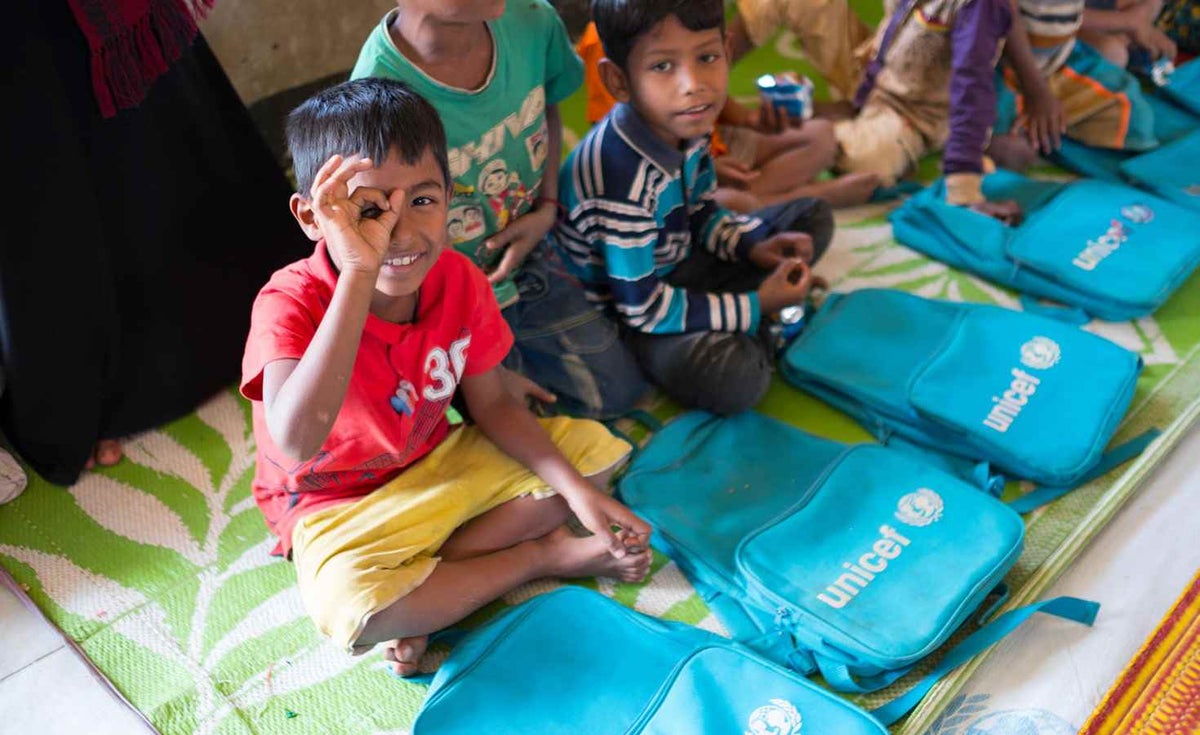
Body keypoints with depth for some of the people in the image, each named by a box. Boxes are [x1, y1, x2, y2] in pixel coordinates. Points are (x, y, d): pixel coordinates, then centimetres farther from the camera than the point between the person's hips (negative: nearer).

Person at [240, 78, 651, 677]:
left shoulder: (459, 280, -13)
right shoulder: (289, 305, -29)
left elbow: (491, 405, 0)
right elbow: (296, 440, -49)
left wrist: (576, 490, -12)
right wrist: (359, 273, -51)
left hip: (438, 463, 6)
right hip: (336, 505, -5)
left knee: (598, 447, -1)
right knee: (347, 610, -37)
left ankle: (419, 594, -11)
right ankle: (543, 555, -11)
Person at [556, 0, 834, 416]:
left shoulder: (683, 125, -10)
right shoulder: (622, 179, -34)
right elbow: (642, 307, -28)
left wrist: (751, 246, -9)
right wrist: (754, 307, -21)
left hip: (676, 265, 9)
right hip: (622, 311, -8)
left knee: (814, 217, 14)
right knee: (733, 378, -37)